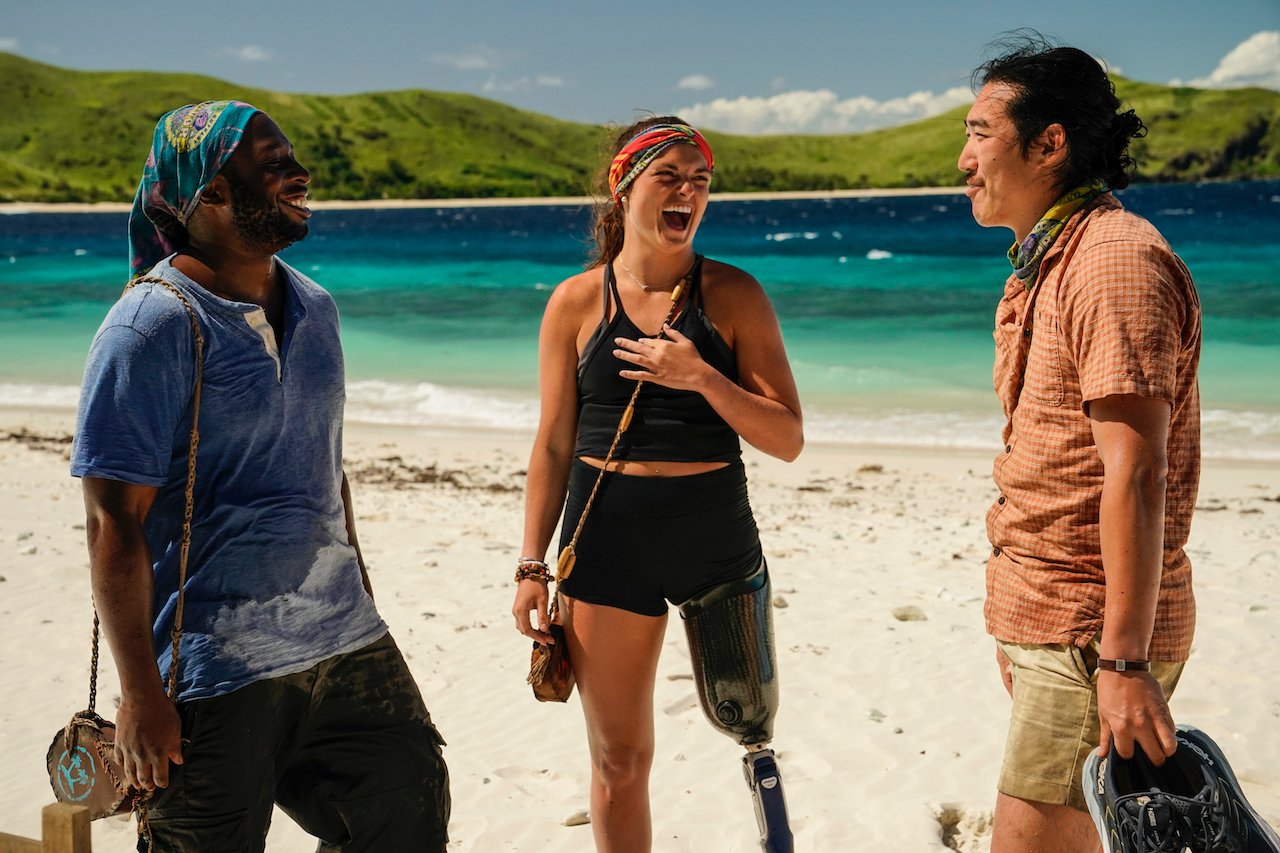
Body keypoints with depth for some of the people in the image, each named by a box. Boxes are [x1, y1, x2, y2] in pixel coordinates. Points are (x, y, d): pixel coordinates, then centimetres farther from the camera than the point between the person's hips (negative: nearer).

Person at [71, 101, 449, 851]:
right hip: (215, 669, -7)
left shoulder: (315, 309, 8)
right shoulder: (154, 325, -15)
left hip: (345, 645, 7)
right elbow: (116, 522, -16)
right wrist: (139, 691, -16)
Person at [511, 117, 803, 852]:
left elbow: (788, 440, -7)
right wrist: (534, 566, 2)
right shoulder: (577, 302, 0)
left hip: (716, 535, 0)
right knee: (618, 757, 8)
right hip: (608, 542, 0)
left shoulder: (735, 295, -3)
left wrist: (701, 377, -21)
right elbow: (553, 445, 5)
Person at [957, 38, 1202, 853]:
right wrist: (1022, 626, 17)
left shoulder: (1115, 259, -16)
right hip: (1050, 615, 10)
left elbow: (1135, 475, -22)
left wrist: (1124, 659, -24)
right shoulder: (1047, 260, 16)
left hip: (1093, 630, -10)